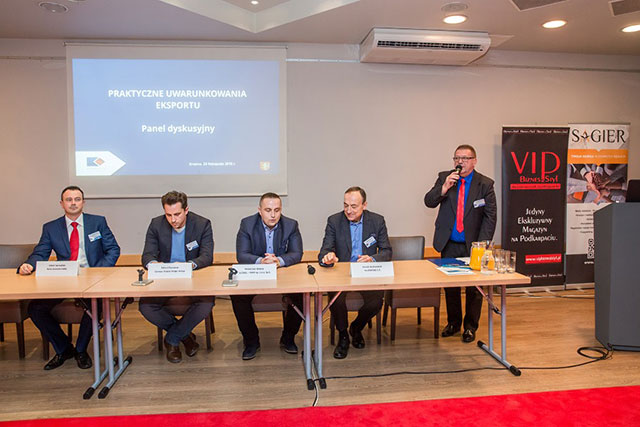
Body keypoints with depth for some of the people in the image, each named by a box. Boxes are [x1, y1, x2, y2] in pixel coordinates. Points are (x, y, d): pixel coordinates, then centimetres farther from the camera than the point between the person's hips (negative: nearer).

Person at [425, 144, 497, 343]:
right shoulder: (444, 178, 1)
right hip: (449, 245, 2)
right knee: (450, 286, 13)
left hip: (472, 245, -2)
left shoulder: (485, 184, -5)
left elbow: (490, 216, -4)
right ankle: (453, 322, 31)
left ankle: (470, 326, 25)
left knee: (473, 288, 8)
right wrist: (444, 188, -22)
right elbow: (428, 202, -5)